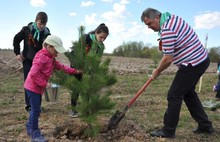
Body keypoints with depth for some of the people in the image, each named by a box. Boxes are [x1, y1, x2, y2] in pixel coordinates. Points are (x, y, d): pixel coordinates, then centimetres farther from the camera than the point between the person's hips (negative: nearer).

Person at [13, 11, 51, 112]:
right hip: (27, 60, -1)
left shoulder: (47, 34, -8)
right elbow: (16, 39, 4)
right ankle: (29, 104, 8)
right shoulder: (27, 30, -10)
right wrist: (17, 53, 0)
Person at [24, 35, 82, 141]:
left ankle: (30, 128, 35)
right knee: (36, 110, -3)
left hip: (38, 87, 10)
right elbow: (33, 74, -28)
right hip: (33, 87, -10)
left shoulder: (50, 58, 9)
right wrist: (44, 84, -24)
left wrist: (75, 71, 7)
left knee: (35, 109, 19)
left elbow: (61, 66, 12)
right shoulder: (41, 57, -23)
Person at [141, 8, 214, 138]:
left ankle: (168, 131, 7)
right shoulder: (172, 17, 8)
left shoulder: (167, 30, -23)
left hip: (193, 64, -10)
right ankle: (205, 126, 27)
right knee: (188, 93, 20)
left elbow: (168, 59, -21)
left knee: (174, 96, -4)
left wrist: (157, 71, -4)